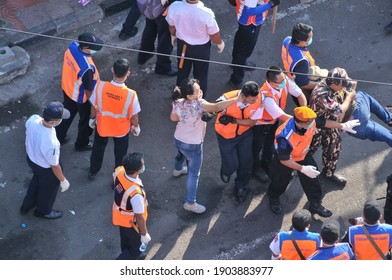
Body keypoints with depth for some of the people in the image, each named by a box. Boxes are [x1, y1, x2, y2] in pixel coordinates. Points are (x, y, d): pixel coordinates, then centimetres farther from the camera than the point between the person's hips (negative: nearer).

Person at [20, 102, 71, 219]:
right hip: (46, 169, -6)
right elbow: (54, 166, -26)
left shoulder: (32, 119, -28)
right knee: (48, 190, 28)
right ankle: (43, 211, 59)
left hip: (31, 158, 6)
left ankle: (27, 206, 63)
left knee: (36, 181, 37)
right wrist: (63, 180, -7)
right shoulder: (51, 143, -45)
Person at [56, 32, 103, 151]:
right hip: (81, 97, -7)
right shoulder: (87, 68, -42)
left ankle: (58, 138, 52)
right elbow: (88, 90, -26)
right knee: (86, 121, 22)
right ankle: (82, 144, 47)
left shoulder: (72, 46, -21)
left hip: (68, 89, 7)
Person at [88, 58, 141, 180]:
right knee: (120, 154, 26)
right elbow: (134, 116, -19)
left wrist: (92, 119, 9)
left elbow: (94, 107, -13)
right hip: (121, 130, -2)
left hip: (102, 126, 2)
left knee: (98, 148, 32)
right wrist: (136, 127, 4)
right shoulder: (131, 94, -35)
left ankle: (92, 171, 54)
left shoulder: (100, 86, -31)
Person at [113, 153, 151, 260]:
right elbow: (139, 217, -30)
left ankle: (132, 255, 62)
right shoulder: (136, 193, -45)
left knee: (126, 240, 34)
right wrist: (144, 234, -12)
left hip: (119, 215, 7)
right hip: (131, 222, -7)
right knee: (136, 247, 21)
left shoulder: (119, 171, -25)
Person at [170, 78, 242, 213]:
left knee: (181, 154, 40)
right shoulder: (198, 104, -33)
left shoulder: (178, 102, -11)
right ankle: (190, 203, 13)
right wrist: (236, 99, -43)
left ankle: (178, 170, 71)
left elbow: (173, 118, 4)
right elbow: (217, 107, -44)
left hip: (178, 139, 8)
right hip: (192, 145, -8)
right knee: (194, 174, 5)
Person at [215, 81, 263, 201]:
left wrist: (233, 120, -32)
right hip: (226, 135, -2)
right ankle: (226, 172, 46)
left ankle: (241, 186, 44)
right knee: (232, 164, 5)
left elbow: (252, 121, -18)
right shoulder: (227, 99, -37)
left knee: (246, 162, 11)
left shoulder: (259, 99, -28)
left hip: (245, 133, 2)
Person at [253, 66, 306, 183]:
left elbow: (300, 95, -16)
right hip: (260, 123, -6)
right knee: (257, 147, 19)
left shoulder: (285, 81, -30)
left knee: (271, 144, 27)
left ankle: (266, 164, 54)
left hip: (274, 120, 6)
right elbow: (283, 117, -40)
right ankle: (256, 168, 47)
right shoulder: (266, 96, -46)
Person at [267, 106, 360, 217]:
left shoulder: (311, 121, -31)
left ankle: (315, 205, 37)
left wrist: (342, 126, 2)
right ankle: (273, 198, 54)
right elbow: (284, 160, -35)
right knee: (281, 182, 21)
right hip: (285, 159, -4)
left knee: (312, 179, 12)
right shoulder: (285, 137, -47)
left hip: (304, 155, 5)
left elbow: (323, 122, -7)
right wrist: (302, 169, -35)